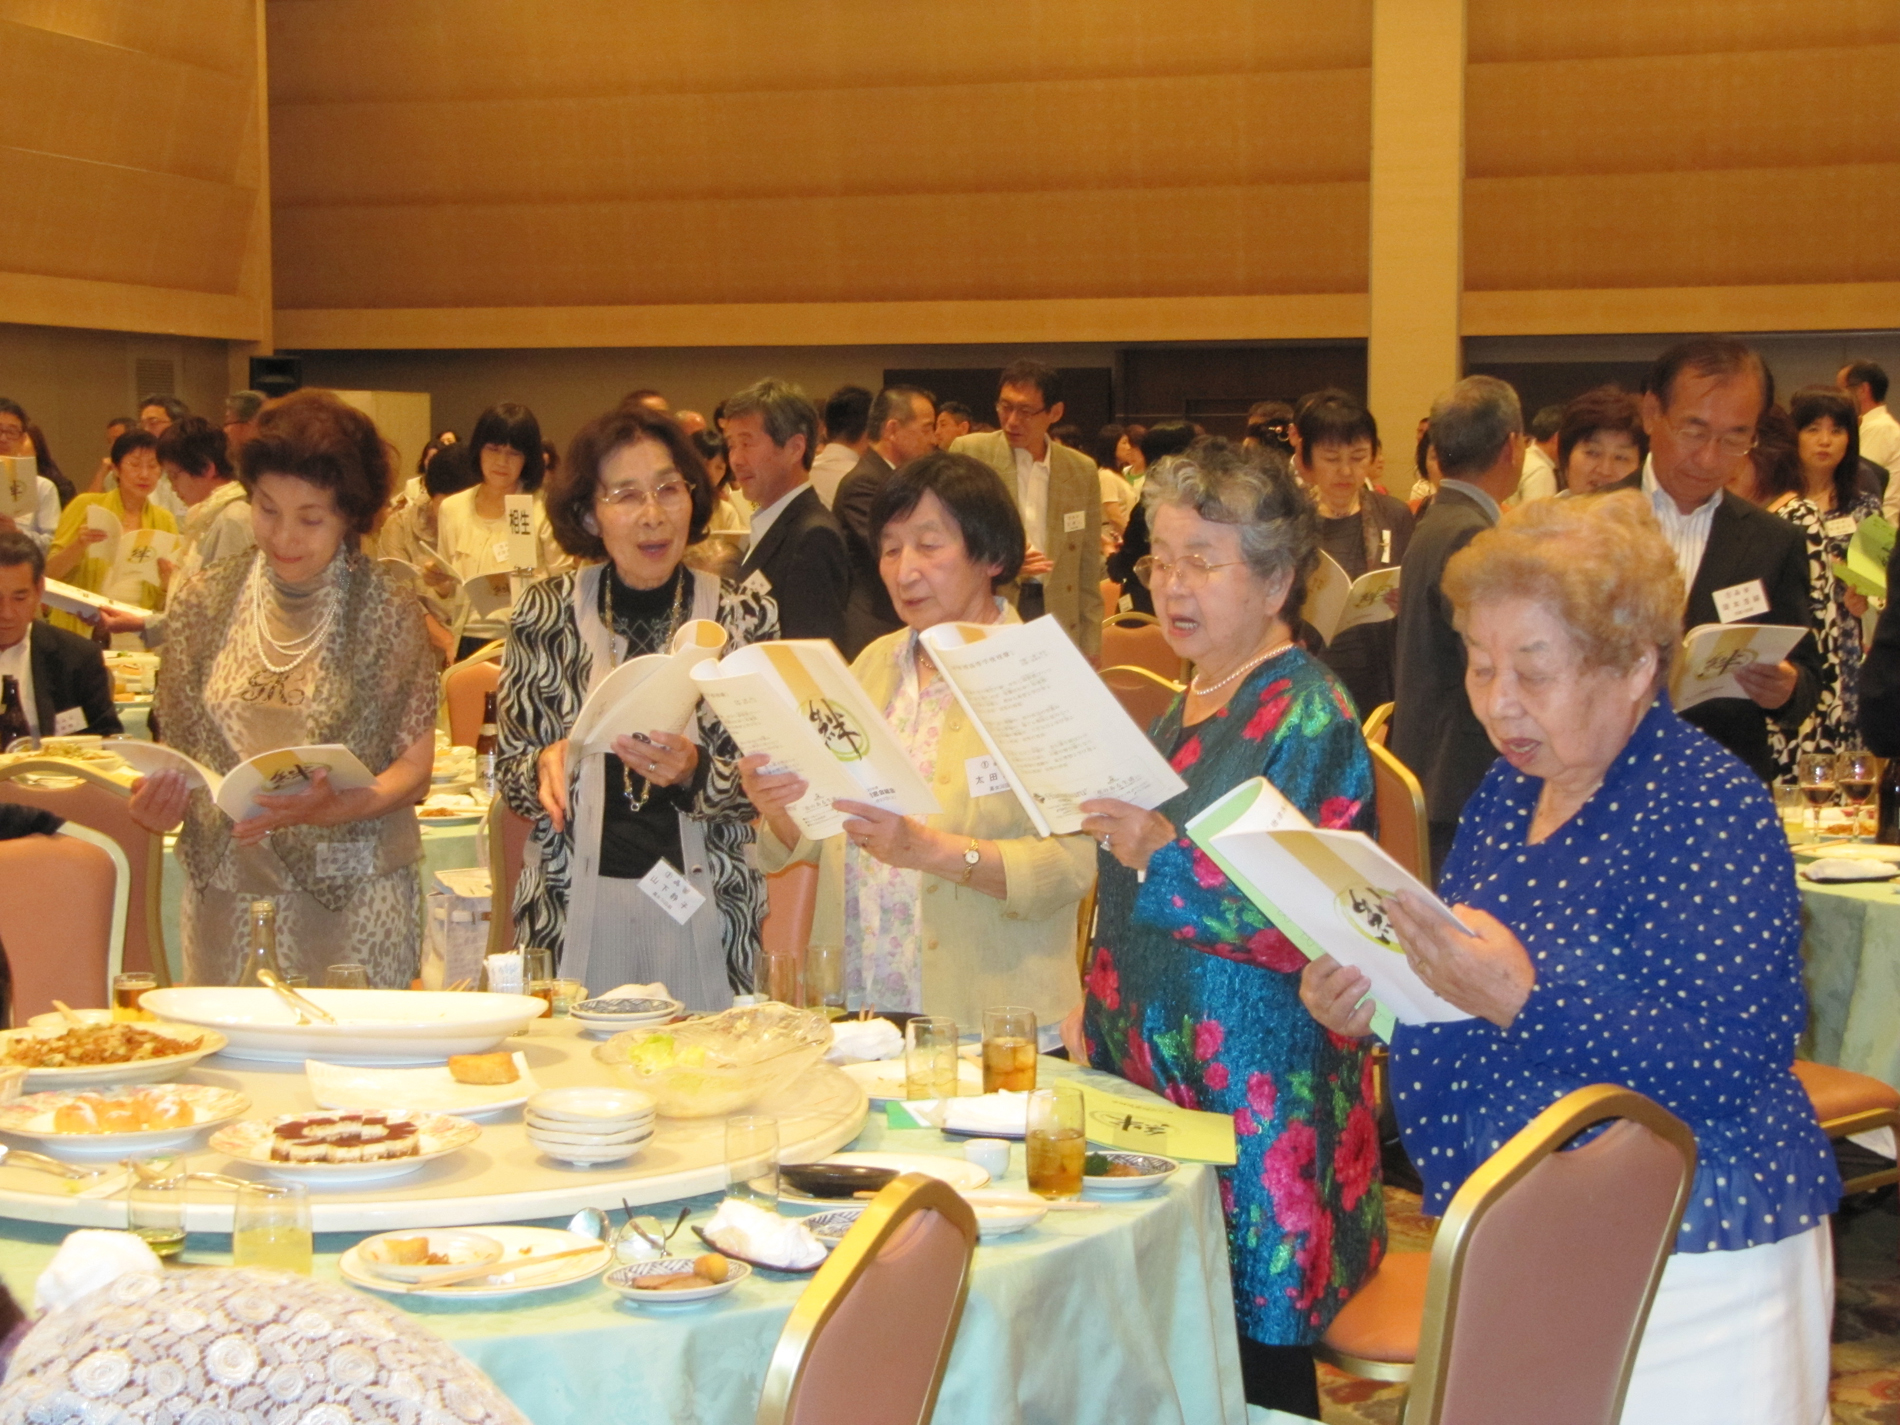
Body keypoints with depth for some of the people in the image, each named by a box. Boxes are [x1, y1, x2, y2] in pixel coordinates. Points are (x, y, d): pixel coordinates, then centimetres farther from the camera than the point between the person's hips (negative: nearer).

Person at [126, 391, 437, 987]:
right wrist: (159, 798, -8)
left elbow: (413, 769, -4)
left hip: (352, 901, -3)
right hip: (225, 890, 3)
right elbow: (180, 747, 13)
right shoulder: (205, 603, 5)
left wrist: (333, 808, -21)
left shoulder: (385, 606, -4)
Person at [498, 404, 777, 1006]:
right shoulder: (546, 612, 1)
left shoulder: (744, 616, 0)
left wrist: (693, 772, -18)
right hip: (572, 908, 0)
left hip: (703, 911, 0)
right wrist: (545, 768, -14)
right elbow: (510, 774, 7)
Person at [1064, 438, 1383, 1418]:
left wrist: (1163, 855, -28)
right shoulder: (1188, 706, 14)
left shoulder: (1310, 717, -11)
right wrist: (1093, 1009, 17)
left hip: (1253, 1092, -8)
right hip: (1149, 1063, 8)